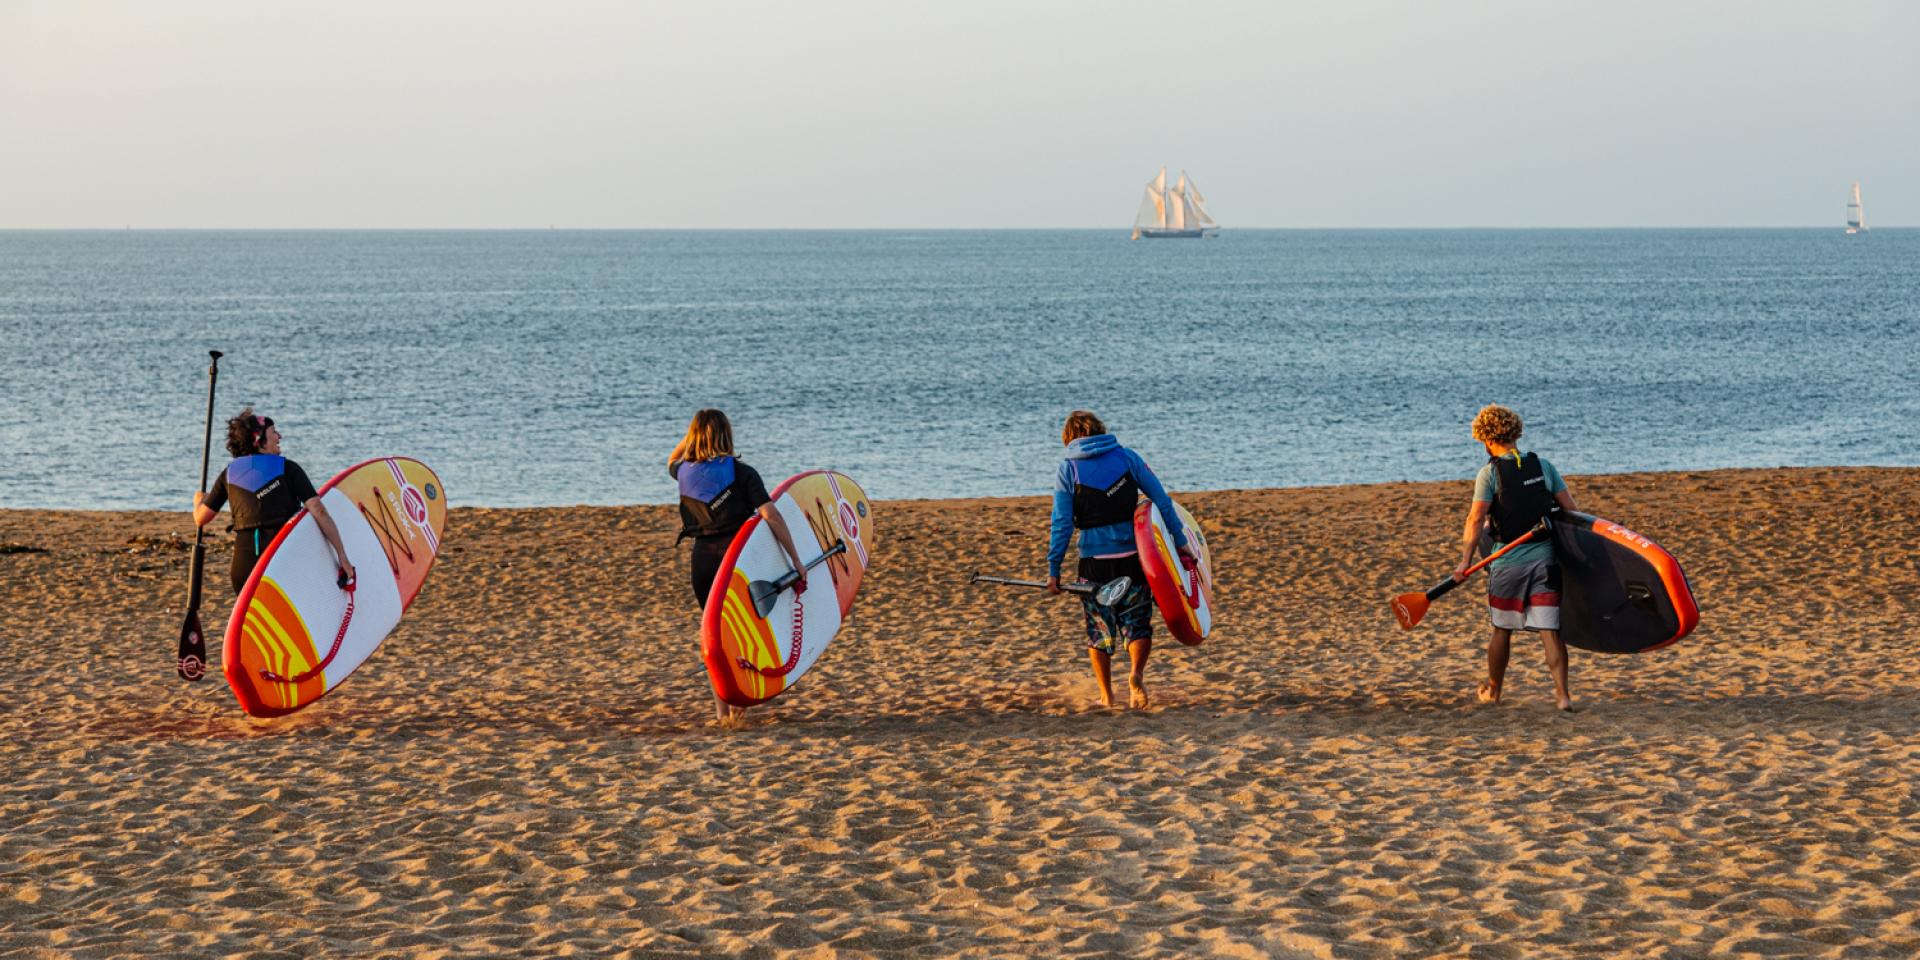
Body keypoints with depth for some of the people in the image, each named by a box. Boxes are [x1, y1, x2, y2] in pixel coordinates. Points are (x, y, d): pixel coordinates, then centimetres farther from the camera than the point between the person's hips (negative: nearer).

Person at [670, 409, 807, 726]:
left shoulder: (684, 472, 4)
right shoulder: (741, 473, -8)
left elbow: (672, 462, 32)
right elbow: (771, 516, -15)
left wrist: (694, 432, 23)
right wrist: (795, 559, -13)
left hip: (703, 560, 3)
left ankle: (722, 709, 13)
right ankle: (737, 704, 0)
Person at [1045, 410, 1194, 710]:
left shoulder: (1067, 470, 0)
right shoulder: (1127, 457, 3)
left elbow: (1062, 524, -5)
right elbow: (1162, 500, 3)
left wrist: (1053, 570, -2)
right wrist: (1180, 541, 10)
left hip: (1094, 561, -1)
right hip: (1133, 556, 1)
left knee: (1099, 629, 14)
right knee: (1137, 623, 11)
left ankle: (1106, 696, 17)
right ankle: (1136, 673, -15)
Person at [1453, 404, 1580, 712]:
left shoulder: (1489, 472, -6)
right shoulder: (1542, 466, 5)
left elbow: (1476, 519, -14)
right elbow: (1571, 509, 6)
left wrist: (1466, 560, -16)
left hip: (1508, 562, -2)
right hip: (1545, 559, 2)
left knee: (1502, 629, 14)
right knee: (1549, 630, 0)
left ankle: (1493, 690, 31)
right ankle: (1563, 694, -11)